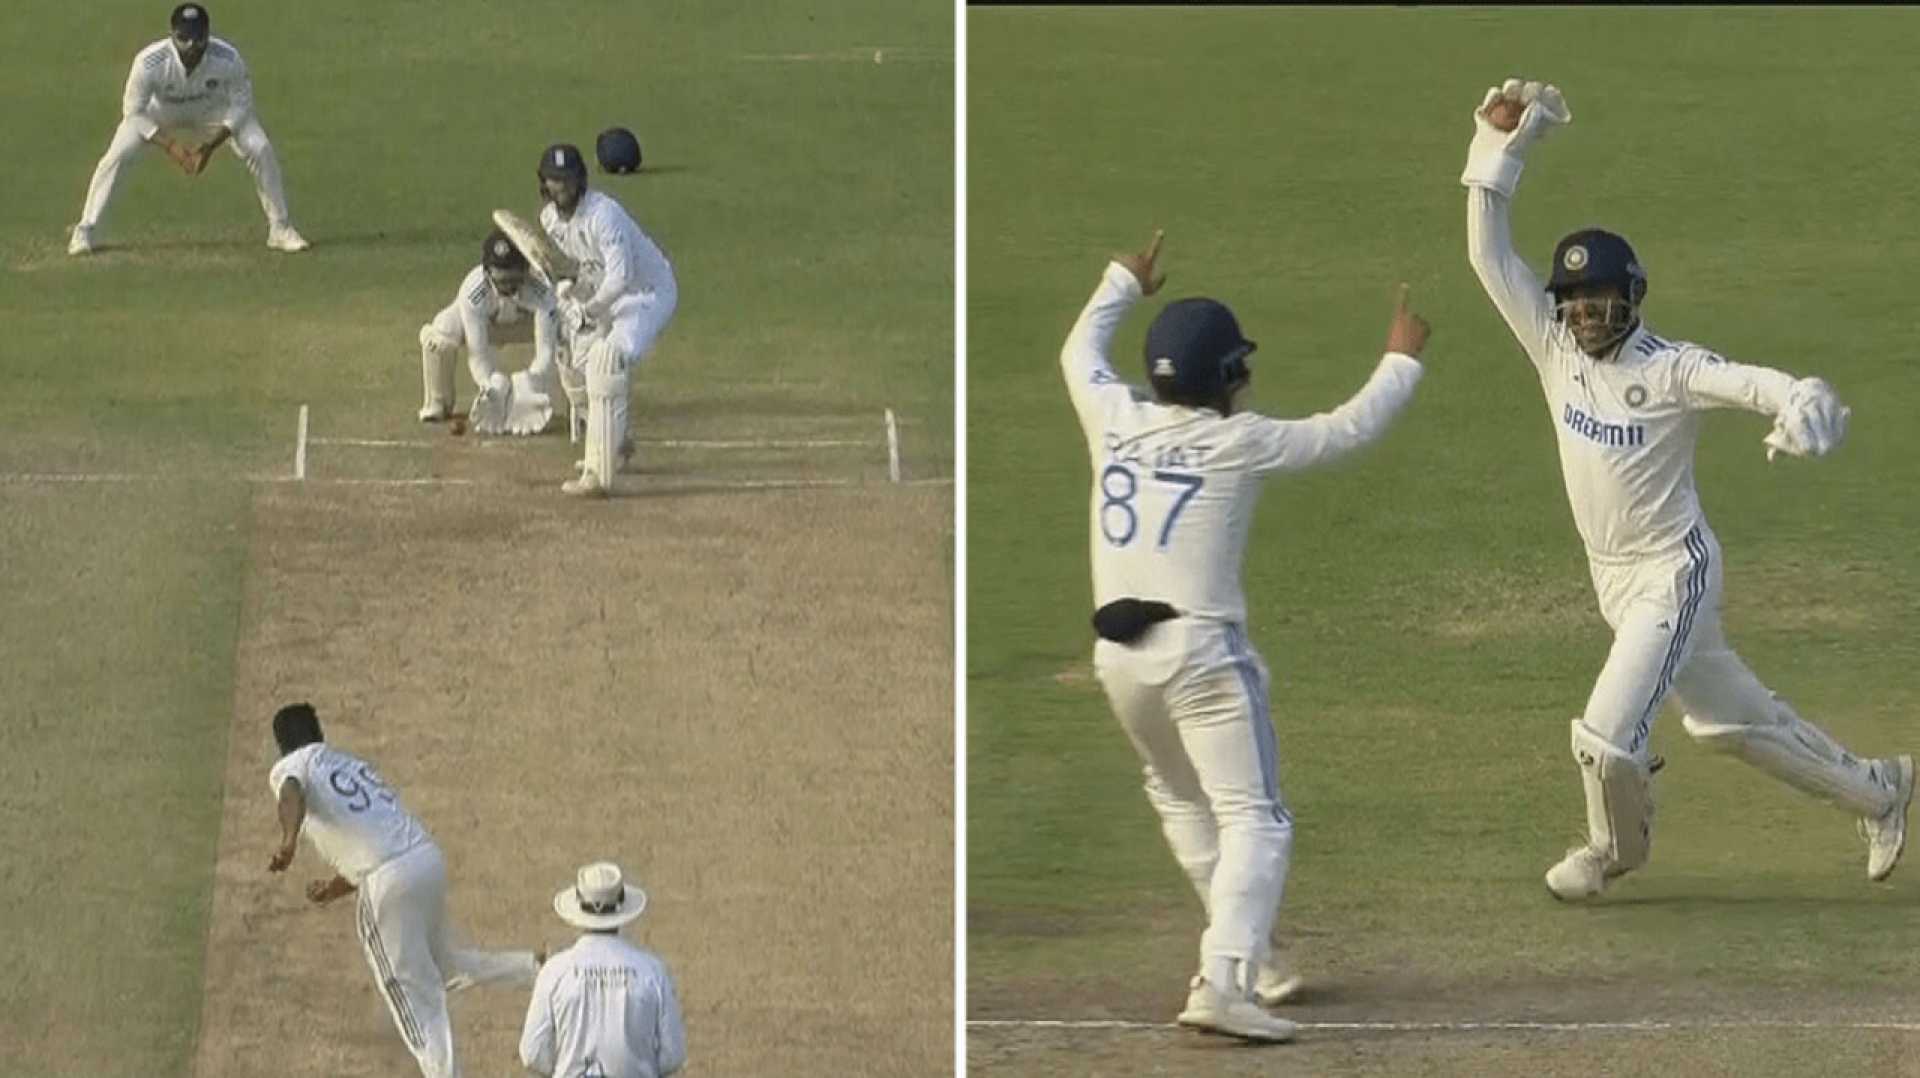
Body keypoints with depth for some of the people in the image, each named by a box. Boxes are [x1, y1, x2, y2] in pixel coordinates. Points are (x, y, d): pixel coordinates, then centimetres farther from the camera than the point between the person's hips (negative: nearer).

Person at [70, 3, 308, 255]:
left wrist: (212, 145, -28)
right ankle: (84, 232, -5)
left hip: (213, 112, 1)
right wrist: (171, 147, -34)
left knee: (260, 150, -15)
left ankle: (280, 229, 2)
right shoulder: (150, 62, -38)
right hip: (160, 114, -1)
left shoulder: (228, 59, -34)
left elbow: (240, 105, -18)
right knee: (116, 156, -19)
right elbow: (134, 112, -25)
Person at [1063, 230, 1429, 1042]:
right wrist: (1402, 361, 20)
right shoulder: (1240, 442, -5)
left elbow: (1080, 351, 28)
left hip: (1118, 654, 6)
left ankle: (1245, 957, 28)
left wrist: (1124, 283, 44)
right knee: (1252, 818, -7)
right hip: (1200, 651, -6)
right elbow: (1349, 429, 5)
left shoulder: (1116, 420, 6)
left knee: (1181, 797, 27)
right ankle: (1224, 982, -25)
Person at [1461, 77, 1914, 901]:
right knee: (1725, 720, 20)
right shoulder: (1554, 346, -5)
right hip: (1612, 575, 7)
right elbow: (1488, 254, -8)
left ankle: (1618, 847, 24)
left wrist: (1803, 407, -58)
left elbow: (1759, 383, -35)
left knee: (1606, 737, -10)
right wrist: (1498, 146, -17)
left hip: (1673, 572, -7)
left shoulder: (1671, 370, -21)